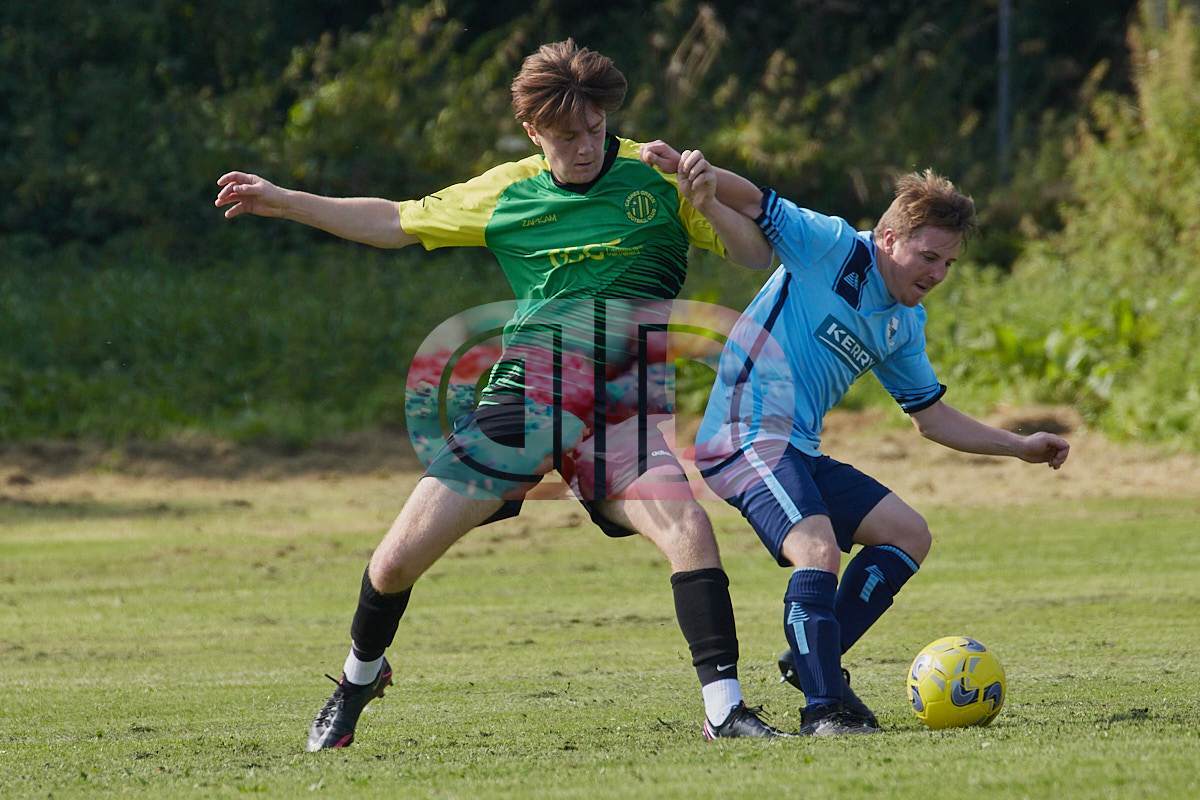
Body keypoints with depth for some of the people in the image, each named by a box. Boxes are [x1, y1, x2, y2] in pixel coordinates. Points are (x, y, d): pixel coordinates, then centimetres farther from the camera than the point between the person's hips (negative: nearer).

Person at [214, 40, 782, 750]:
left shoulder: (657, 177, 1)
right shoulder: (508, 193, 7)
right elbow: (394, 223, 19)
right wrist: (283, 202, 16)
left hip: (616, 414, -2)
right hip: (523, 399, 2)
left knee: (689, 530, -29)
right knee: (400, 558, -2)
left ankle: (724, 710, -23)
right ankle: (360, 677, 28)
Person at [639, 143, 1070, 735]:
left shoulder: (905, 325, 16)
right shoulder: (831, 247, -7)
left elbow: (932, 418, 24)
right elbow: (753, 207, -10)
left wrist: (1020, 447, 19)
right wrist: (697, 180, -30)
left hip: (802, 452, 9)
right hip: (747, 436, -9)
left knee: (909, 535, 9)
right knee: (819, 549, -28)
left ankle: (814, 660, 7)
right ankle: (824, 707, -26)